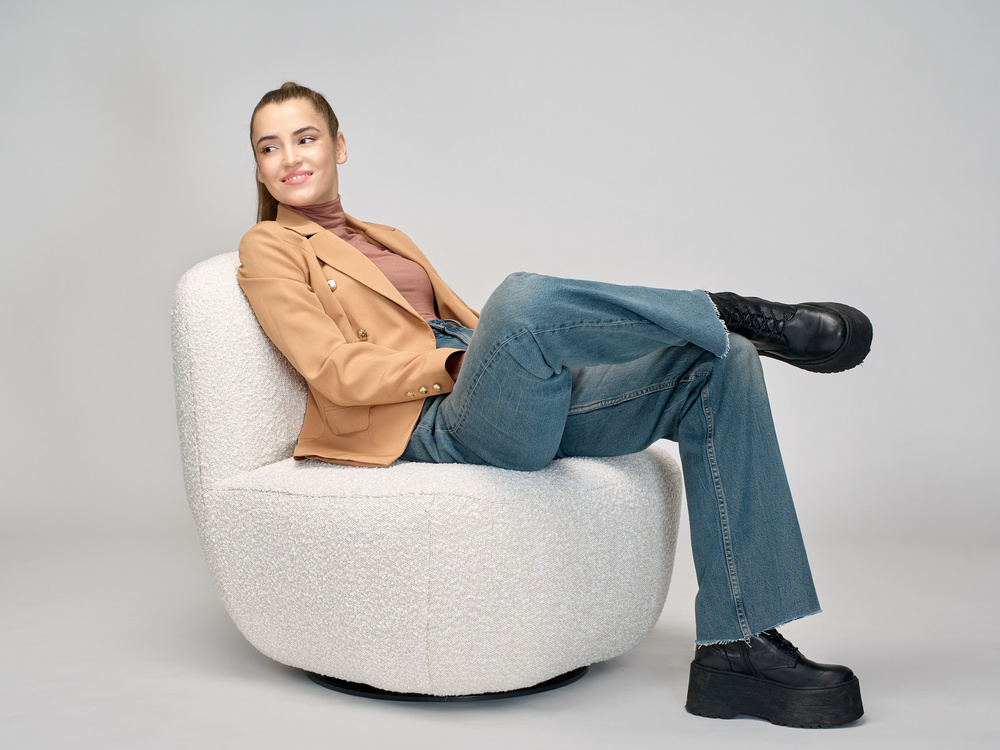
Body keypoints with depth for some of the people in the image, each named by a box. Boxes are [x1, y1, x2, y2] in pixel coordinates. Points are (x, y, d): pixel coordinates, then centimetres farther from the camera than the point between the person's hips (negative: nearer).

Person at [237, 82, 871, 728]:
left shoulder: (388, 239, 32)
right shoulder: (269, 249, 10)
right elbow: (333, 370, -5)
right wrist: (461, 362, -14)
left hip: (528, 413, 7)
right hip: (435, 426, -7)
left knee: (720, 365, -12)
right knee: (523, 297, -39)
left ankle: (738, 648, -17)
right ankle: (735, 315, -15)